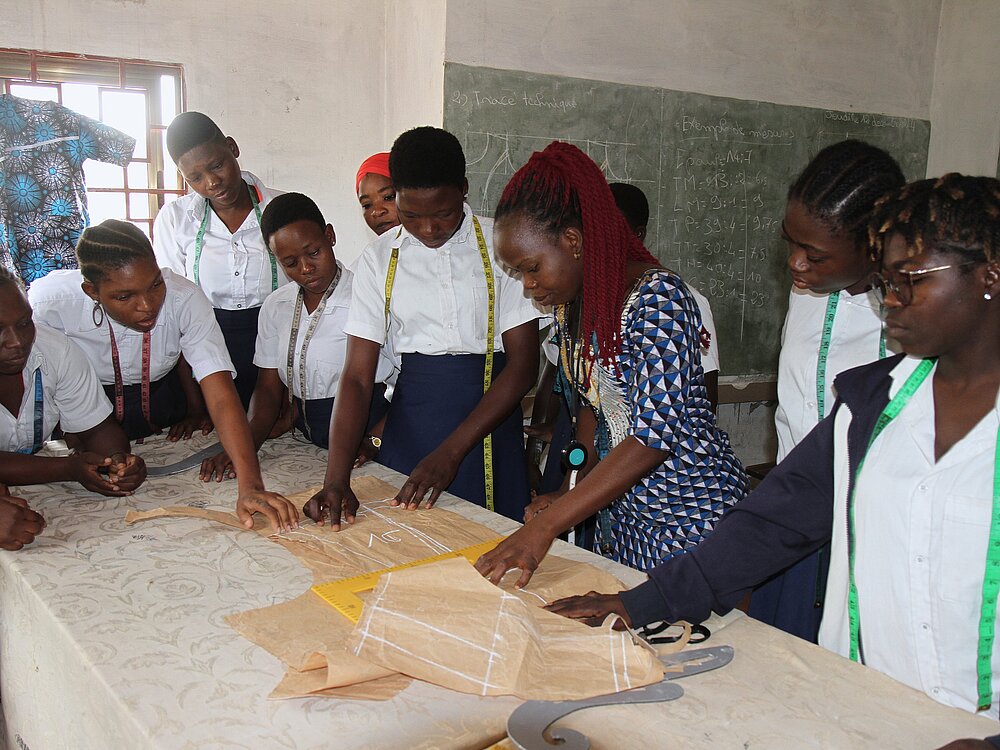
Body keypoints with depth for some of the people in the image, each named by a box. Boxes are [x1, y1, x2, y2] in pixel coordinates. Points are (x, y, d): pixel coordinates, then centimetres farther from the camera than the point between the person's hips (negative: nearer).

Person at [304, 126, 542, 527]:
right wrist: (336, 479, -15)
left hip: (488, 423, -1)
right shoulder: (378, 259, 1)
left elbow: (523, 363, -8)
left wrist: (452, 450, -16)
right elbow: (357, 376, -3)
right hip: (409, 429, 2)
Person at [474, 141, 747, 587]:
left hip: (690, 515, -7)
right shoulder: (571, 304, 3)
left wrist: (545, 526, -30)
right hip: (623, 509, 8)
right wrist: (574, 491, -1)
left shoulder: (657, 297, -23)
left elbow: (656, 434, -29)